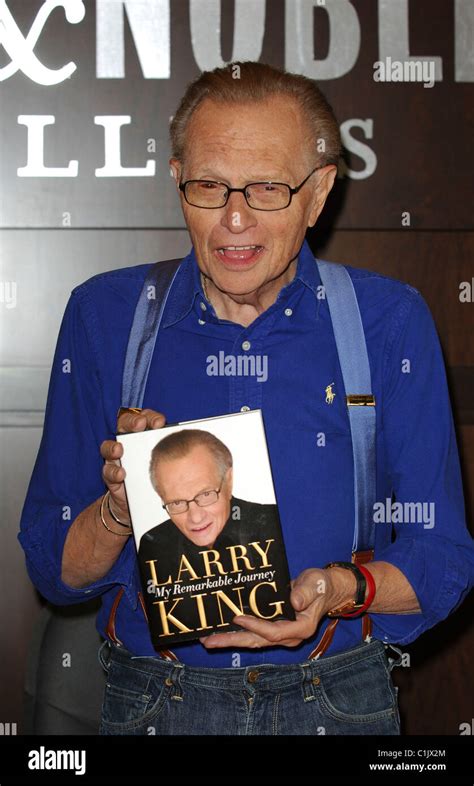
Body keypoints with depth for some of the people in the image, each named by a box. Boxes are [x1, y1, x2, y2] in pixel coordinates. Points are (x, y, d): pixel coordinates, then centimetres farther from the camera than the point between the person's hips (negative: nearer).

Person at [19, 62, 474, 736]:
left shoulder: (389, 321, -6)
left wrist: (340, 591, -22)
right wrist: (120, 506, -20)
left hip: (337, 701, 0)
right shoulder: (104, 315, -3)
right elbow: (53, 571, 0)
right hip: (150, 700, 1)